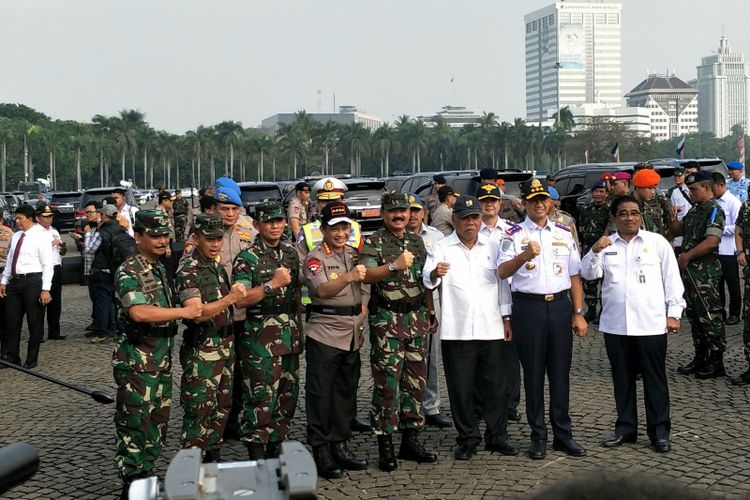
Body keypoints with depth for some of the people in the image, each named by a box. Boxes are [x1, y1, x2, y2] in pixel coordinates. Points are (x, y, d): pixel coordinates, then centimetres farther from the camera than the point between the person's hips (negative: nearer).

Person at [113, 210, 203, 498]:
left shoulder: (160, 269, 13)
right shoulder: (129, 273, -14)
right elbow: (139, 312, -30)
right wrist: (183, 312, -25)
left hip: (162, 363, 9)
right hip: (136, 365, -9)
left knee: (158, 424, 14)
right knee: (134, 426, -3)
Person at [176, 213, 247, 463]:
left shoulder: (217, 266, 11)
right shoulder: (188, 271, -16)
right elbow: (197, 312, -27)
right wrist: (230, 298, -36)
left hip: (226, 345, 9)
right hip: (202, 350, -8)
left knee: (222, 407, 14)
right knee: (200, 411, -5)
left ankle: (213, 457, 25)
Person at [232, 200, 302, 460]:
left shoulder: (290, 251, 12)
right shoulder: (247, 258, -8)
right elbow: (239, 300, -18)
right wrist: (273, 284, -22)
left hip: (290, 334, 7)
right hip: (260, 338, -7)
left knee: (288, 395, 12)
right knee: (262, 398, -7)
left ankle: (276, 447, 24)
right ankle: (256, 454, 2)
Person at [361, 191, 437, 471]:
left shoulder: (416, 242, 14)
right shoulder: (374, 243, -5)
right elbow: (367, 275, -21)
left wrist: (431, 312, 19)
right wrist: (394, 265, -34)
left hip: (416, 317, 6)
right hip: (387, 320, -6)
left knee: (416, 380, 9)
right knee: (387, 383, -5)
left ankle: (410, 440, 19)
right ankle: (385, 446, 0)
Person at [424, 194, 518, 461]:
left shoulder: (493, 247, 12)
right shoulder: (441, 249, 2)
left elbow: (503, 284, 15)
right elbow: (427, 279, -13)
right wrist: (435, 274, -36)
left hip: (491, 329, 2)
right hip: (457, 330, -2)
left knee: (496, 386, 4)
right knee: (461, 389, 3)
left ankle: (497, 436, 16)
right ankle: (468, 439, 15)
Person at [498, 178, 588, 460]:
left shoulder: (564, 233, 11)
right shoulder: (515, 235, 0)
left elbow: (574, 276, 14)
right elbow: (503, 272, -14)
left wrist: (578, 313, 9)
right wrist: (523, 256, -33)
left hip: (560, 305, 3)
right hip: (528, 307, -3)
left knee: (560, 373, 7)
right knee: (533, 374, 4)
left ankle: (563, 433, 17)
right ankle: (538, 436, 13)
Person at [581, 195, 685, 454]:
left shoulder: (657, 242, 3)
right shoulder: (606, 245, 9)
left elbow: (672, 278, 4)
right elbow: (588, 273, 0)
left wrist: (674, 313, -1)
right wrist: (595, 251, -17)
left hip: (651, 323, -2)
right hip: (615, 324, 2)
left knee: (655, 378, 3)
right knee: (622, 378, 10)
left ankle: (659, 431, 11)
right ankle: (625, 427, 20)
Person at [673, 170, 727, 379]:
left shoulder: (714, 210, -13)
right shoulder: (695, 209, 16)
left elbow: (712, 241, -24)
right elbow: (680, 230, 25)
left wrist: (687, 256, -17)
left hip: (705, 271, -10)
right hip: (689, 269, 10)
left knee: (710, 316, -4)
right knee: (693, 315, 14)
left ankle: (716, 362, 3)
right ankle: (701, 358, 24)